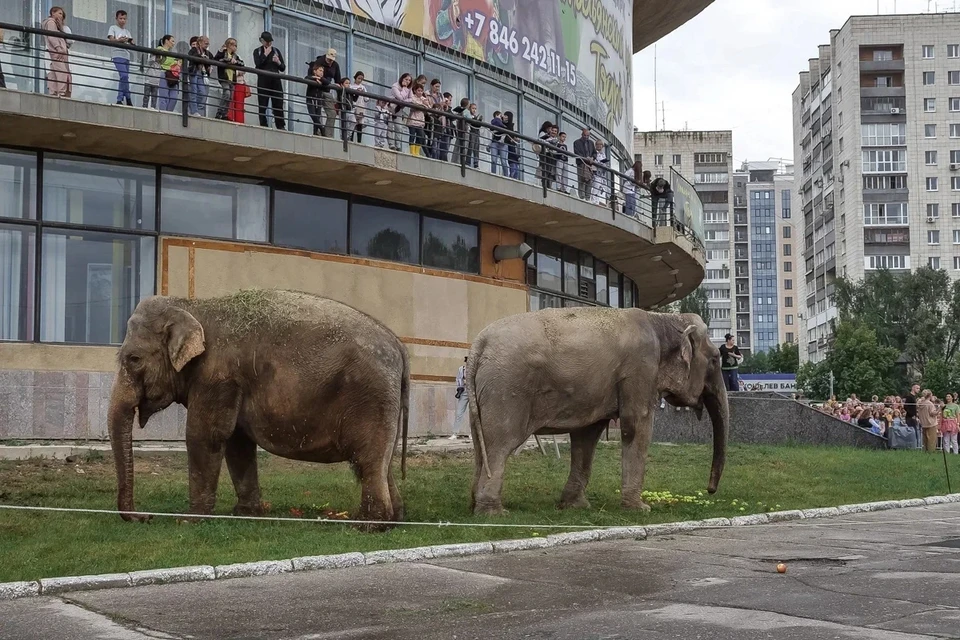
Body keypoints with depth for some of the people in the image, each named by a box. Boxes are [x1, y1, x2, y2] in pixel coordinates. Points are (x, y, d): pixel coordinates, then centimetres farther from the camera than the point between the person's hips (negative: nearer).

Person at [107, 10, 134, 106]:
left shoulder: (127, 31, 24)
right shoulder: (113, 28, 9)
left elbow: (131, 43, 12)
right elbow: (111, 40, -5)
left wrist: (131, 42, -12)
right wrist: (119, 40, -24)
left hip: (126, 56, 6)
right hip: (118, 55, -6)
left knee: (123, 78, 3)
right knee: (124, 76, -20)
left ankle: (119, 100, 8)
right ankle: (128, 98, -16)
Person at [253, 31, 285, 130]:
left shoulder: (276, 51, 14)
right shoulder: (257, 51, 8)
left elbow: (283, 68, 13)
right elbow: (258, 64, -10)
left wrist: (278, 62, -7)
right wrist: (265, 54, -7)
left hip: (275, 81, 2)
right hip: (263, 81, -2)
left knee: (278, 104, -3)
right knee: (262, 105, -3)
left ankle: (281, 126, -3)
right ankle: (263, 125, -2)